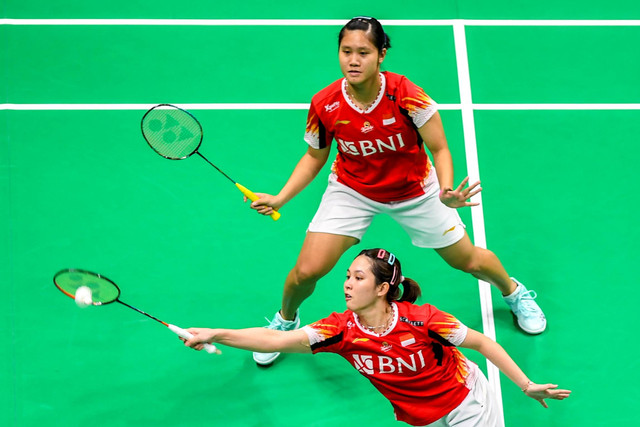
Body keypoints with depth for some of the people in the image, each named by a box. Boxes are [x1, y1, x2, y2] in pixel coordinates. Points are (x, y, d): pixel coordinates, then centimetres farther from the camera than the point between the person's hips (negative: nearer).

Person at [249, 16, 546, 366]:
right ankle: (285, 320, 25)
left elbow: (439, 149, -20)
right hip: (351, 190, 1)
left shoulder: (406, 96, -31)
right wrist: (279, 199, -15)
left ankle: (513, 291, 47)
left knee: (468, 261, 10)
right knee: (306, 271, -11)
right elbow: (314, 157, -5)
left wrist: (447, 193, -38)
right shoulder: (324, 105, -23)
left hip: (414, 191, -1)